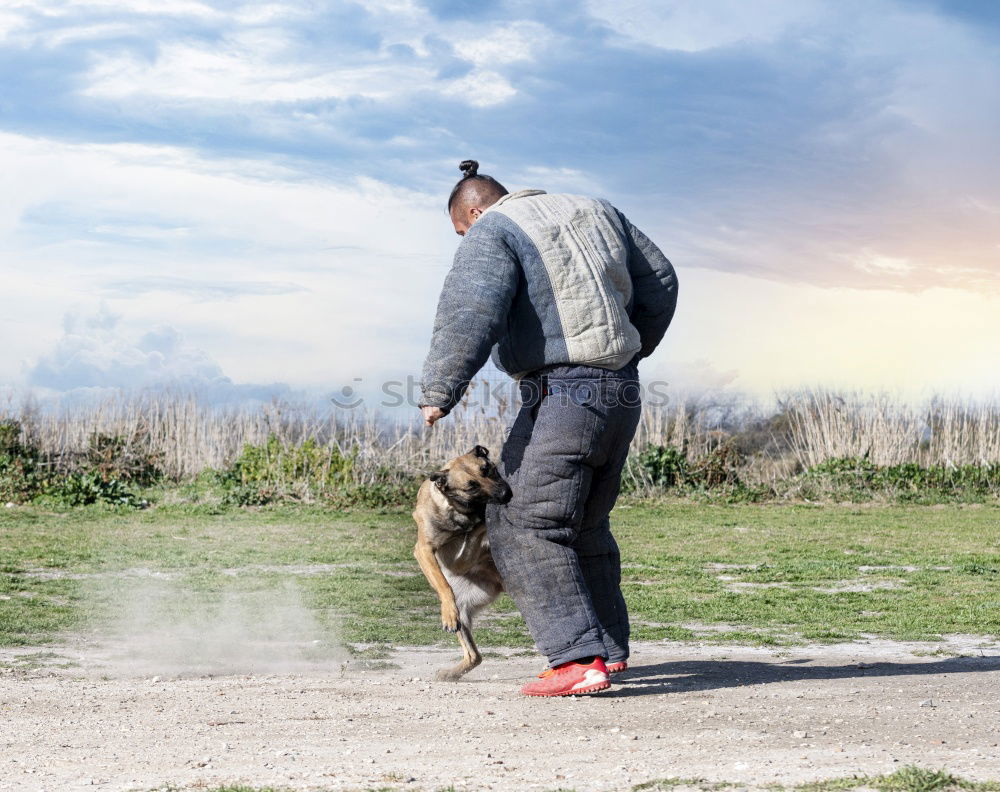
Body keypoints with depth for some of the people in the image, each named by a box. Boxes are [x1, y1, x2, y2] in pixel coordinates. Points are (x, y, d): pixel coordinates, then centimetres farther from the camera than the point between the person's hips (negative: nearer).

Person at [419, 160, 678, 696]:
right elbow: (659, 284, 25)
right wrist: (631, 347, 37)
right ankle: (610, 646, 27)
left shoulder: (492, 233, -4)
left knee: (527, 527, -5)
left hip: (561, 396, -8)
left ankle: (580, 658, -13)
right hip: (621, 394, 9)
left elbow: (471, 315, -19)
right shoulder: (594, 213, 19)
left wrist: (437, 393, -14)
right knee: (583, 524, 22)